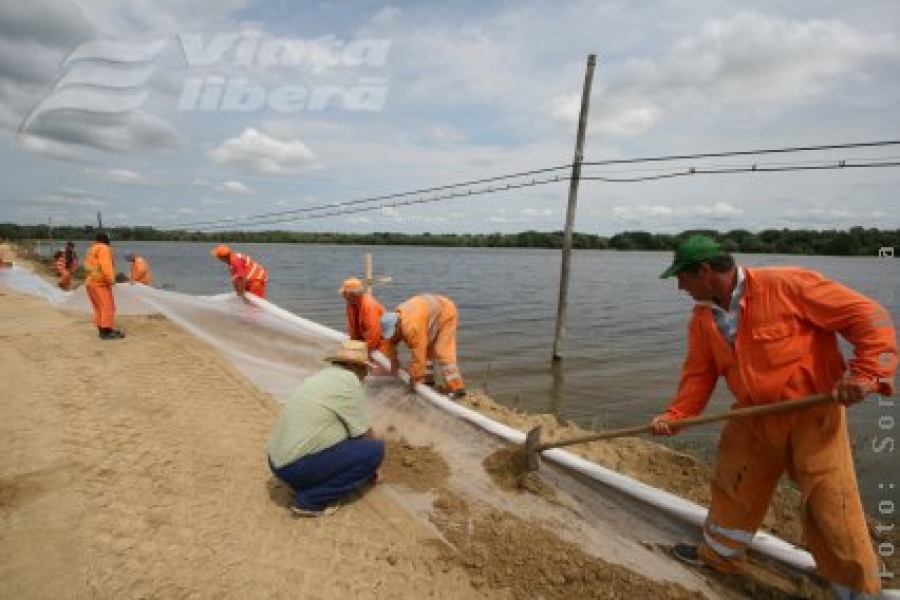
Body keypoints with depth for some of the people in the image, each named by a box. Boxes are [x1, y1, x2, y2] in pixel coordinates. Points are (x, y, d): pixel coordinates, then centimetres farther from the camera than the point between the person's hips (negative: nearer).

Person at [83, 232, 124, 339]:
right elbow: (105, 265, -22)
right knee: (107, 307, -12)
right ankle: (107, 332, -15)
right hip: (100, 283, -10)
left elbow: (89, 267, 20)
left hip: (91, 282, 10)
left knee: (99, 308, 15)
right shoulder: (103, 249, -8)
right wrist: (110, 279, -23)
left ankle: (102, 329, 20)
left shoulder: (91, 250, 20)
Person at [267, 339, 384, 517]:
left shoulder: (324, 376, 14)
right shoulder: (348, 381, -12)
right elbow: (365, 434, -5)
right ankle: (310, 499, -5)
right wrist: (371, 465, 15)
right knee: (375, 448, -6)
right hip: (297, 467, -9)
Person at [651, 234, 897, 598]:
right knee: (731, 489, 17)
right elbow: (699, 373, 2)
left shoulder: (787, 285, -20)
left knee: (831, 507, -2)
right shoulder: (703, 318, 0)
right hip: (753, 418, 6)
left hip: (812, 412, -6)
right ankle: (718, 555, 39)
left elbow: (866, 316, -15)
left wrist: (866, 373, -25)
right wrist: (676, 415, -10)